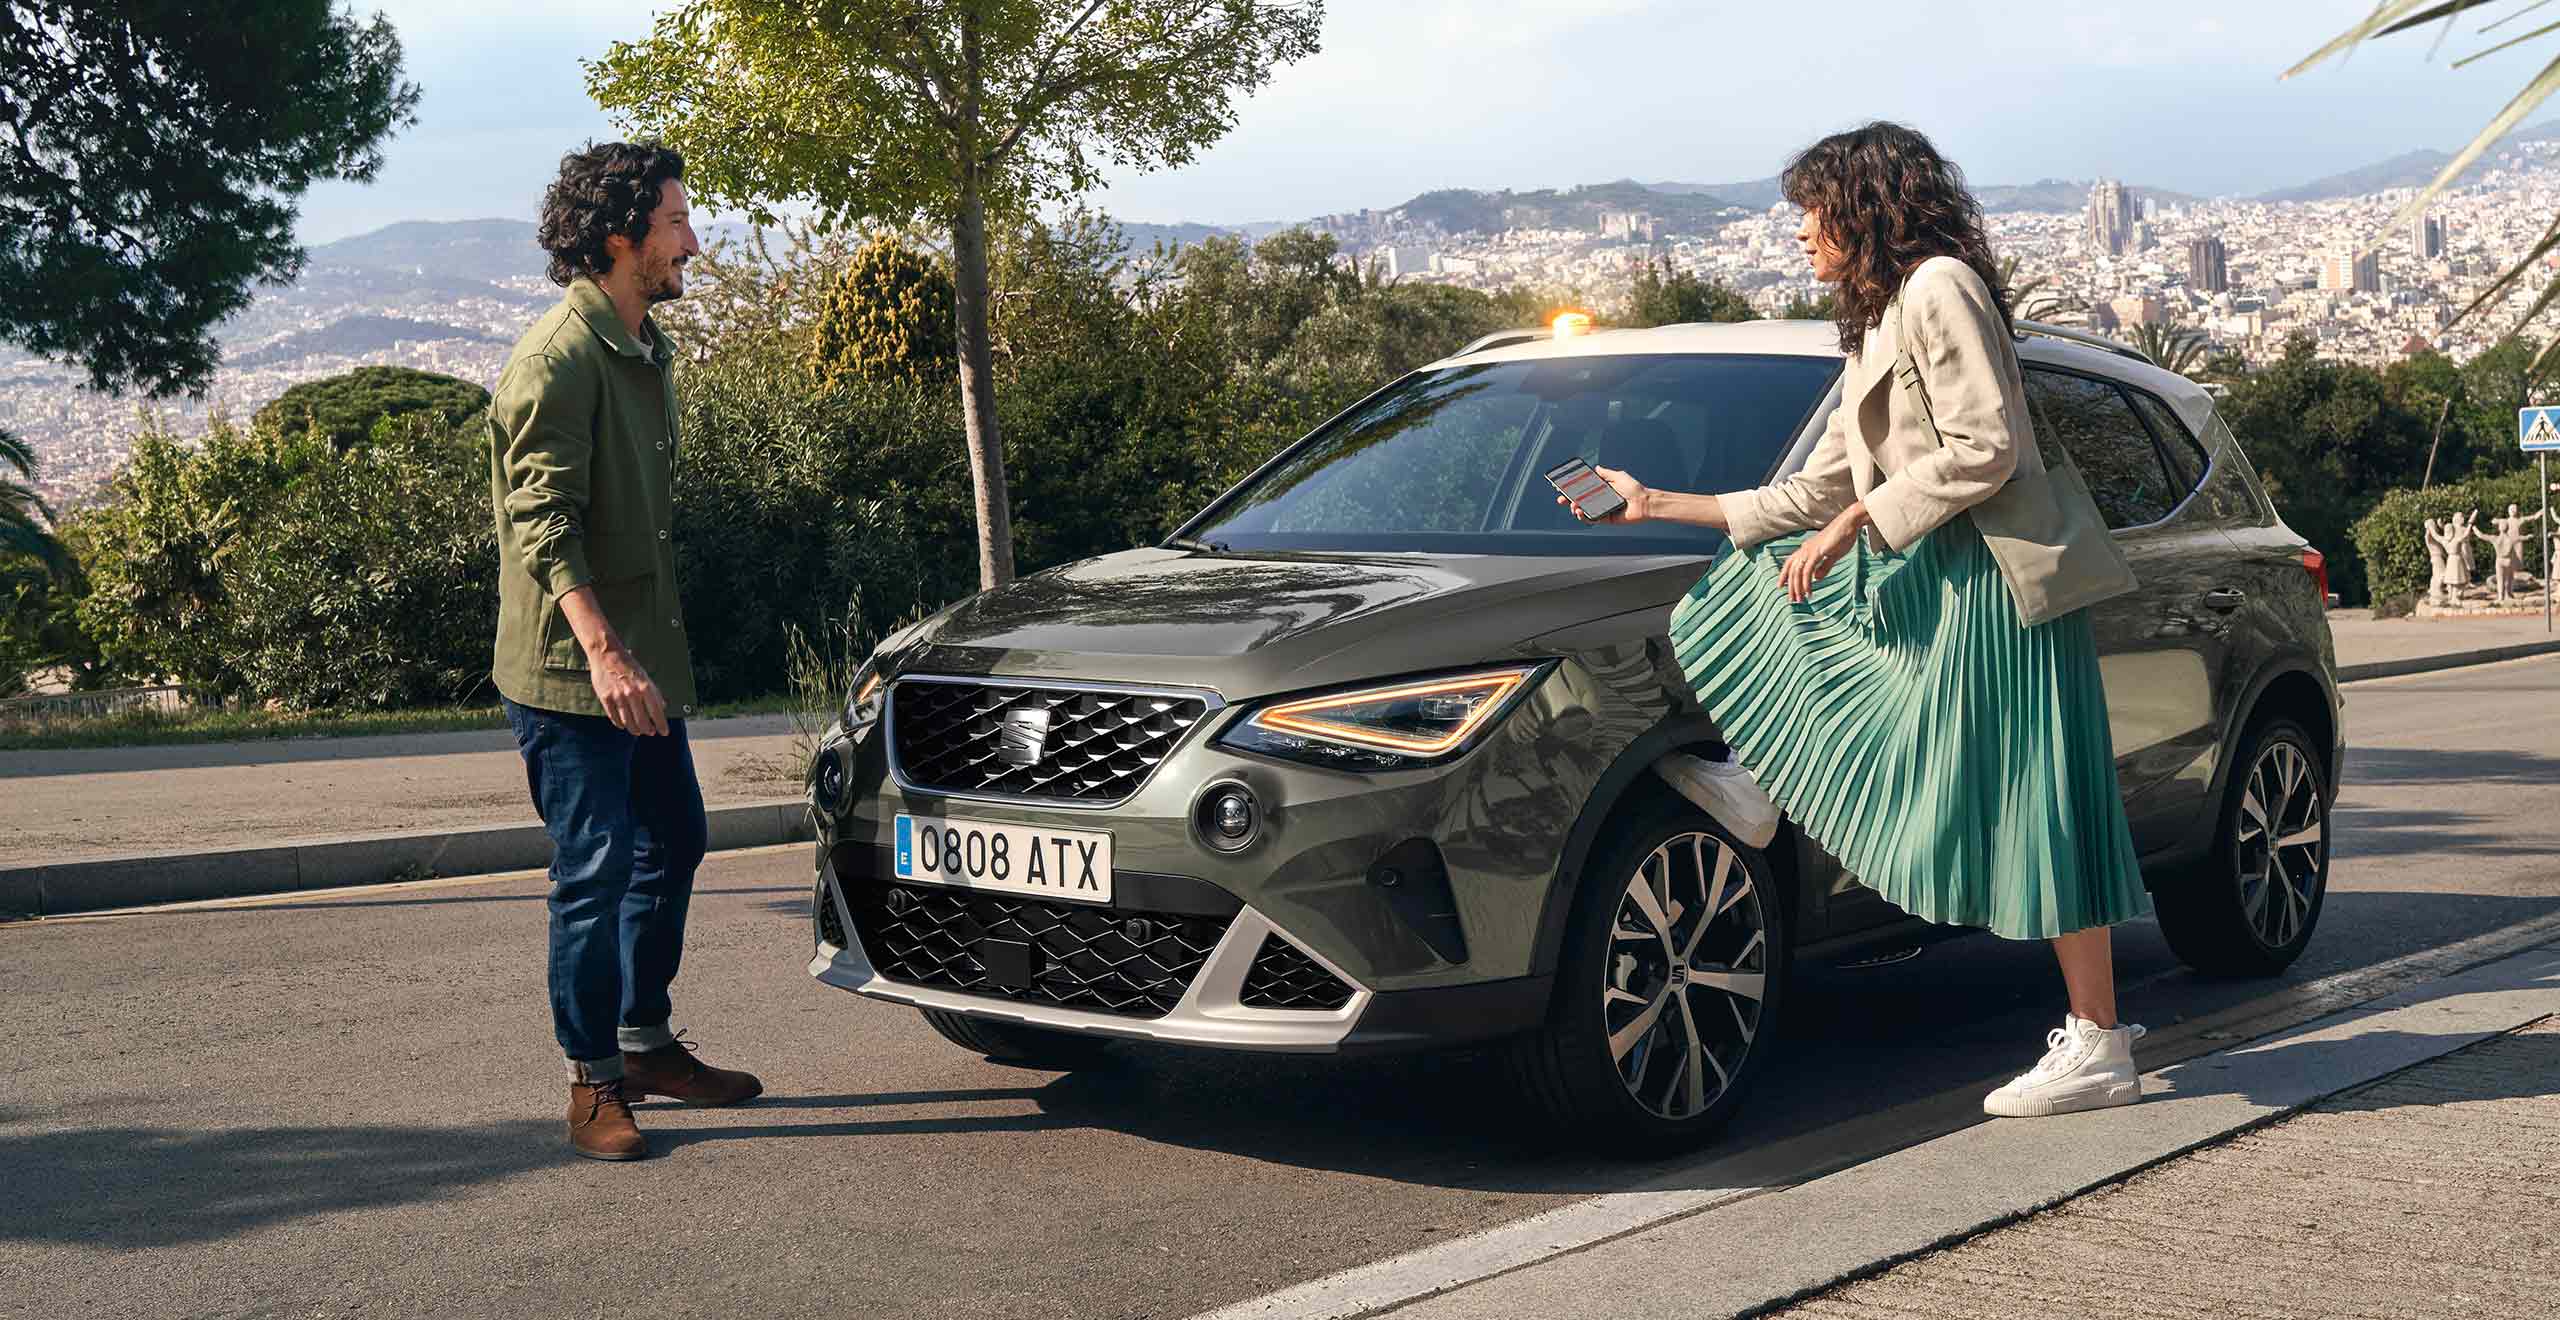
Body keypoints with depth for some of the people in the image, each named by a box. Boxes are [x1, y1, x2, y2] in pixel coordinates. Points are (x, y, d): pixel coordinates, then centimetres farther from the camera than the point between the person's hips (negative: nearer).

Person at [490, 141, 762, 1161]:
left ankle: (647, 1045, 30)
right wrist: (602, 651, -34)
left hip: (642, 667, 10)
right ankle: (593, 1084, 7)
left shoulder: (648, 352, 14)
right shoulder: (557, 361, -16)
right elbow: (540, 523, -24)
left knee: (672, 846, 16)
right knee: (594, 873, -4)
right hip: (569, 674, -10)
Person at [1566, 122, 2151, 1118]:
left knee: (2030, 807, -9)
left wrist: (1854, 524, -15)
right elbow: (1813, 496, 21)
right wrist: (1658, 504, 22)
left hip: (1992, 580, -10)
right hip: (1928, 582, 10)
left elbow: (1986, 447, -17)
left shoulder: (1940, 286, -7)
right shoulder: (1875, 331, 23)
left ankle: (2099, 1048, -3)